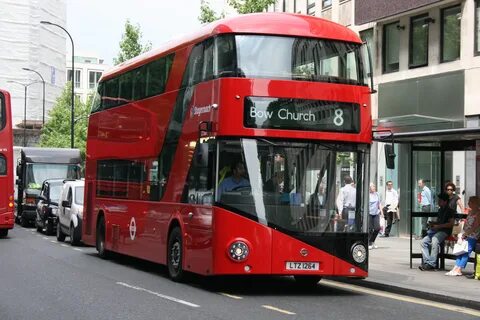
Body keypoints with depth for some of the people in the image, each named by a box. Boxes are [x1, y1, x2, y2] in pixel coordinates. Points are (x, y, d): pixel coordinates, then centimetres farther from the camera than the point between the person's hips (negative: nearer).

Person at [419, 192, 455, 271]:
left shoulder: (450, 211, -2)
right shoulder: (440, 210, 23)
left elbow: (451, 224, -12)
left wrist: (438, 226, -15)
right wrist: (433, 223, 12)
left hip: (445, 231, -8)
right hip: (436, 231, 8)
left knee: (434, 239, -35)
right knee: (424, 241, -13)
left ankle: (432, 264, -35)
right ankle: (427, 262, -18)